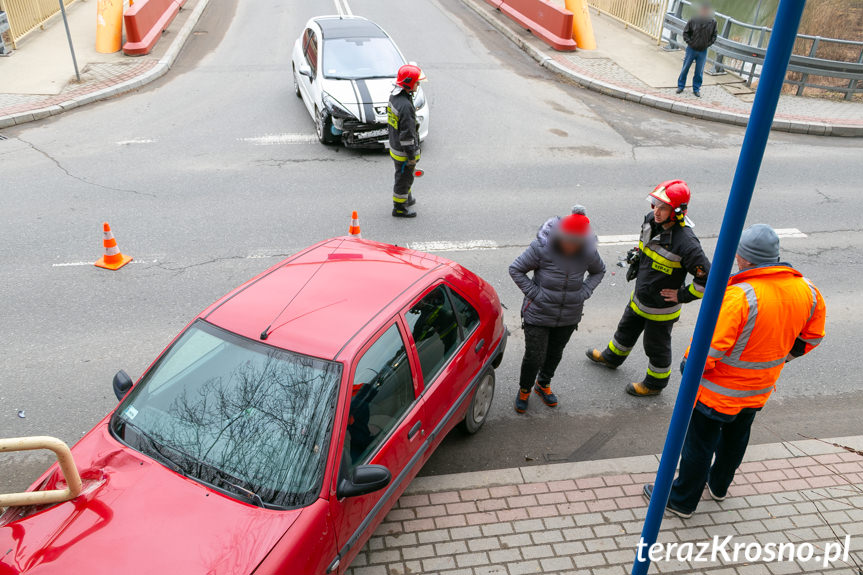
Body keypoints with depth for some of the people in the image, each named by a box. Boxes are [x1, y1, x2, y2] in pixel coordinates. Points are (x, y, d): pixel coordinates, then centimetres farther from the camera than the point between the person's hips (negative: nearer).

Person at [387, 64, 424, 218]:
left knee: (404, 175, 27)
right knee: (404, 178, 8)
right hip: (403, 151, -9)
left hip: (394, 145, 9)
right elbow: (407, 134, -27)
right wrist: (412, 156, -18)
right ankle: (399, 208, 24)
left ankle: (406, 198, 47)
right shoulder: (405, 106, -30)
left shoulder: (394, 95, 0)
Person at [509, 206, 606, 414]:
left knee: (555, 353, 21)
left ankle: (543, 384, 48)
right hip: (538, 313, -3)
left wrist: (584, 292, -5)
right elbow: (516, 269, -12)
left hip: (569, 317, 4)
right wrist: (534, 293, -18)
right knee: (534, 356, 2)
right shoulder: (542, 247, -22)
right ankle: (524, 390, 31)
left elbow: (598, 271, 11)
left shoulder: (588, 252, -12)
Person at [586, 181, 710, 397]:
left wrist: (682, 295, -20)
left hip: (661, 308, -7)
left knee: (657, 346, 16)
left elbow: (707, 277, -28)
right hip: (639, 298, 8)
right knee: (627, 329, 30)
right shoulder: (651, 220, -11)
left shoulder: (686, 243, -34)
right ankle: (612, 357, 57)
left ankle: (655, 383, 40)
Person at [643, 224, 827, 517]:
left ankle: (682, 500, 28)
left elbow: (710, 347, -31)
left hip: (720, 390, -7)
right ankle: (718, 485, 50)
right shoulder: (805, 290, -9)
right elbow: (812, 336, 7)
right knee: (735, 438, 28)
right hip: (760, 389, 7)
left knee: (699, 443, 11)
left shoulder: (739, 296, -33)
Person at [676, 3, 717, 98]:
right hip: (691, 49, -1)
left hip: (703, 51, 1)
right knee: (685, 68, 8)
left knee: (699, 71, 6)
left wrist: (708, 44, -4)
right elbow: (685, 32, 0)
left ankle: (696, 89, 19)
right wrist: (689, 42, -7)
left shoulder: (713, 22, -6)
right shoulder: (693, 20, -10)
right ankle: (680, 86, 22)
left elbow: (714, 36, 6)